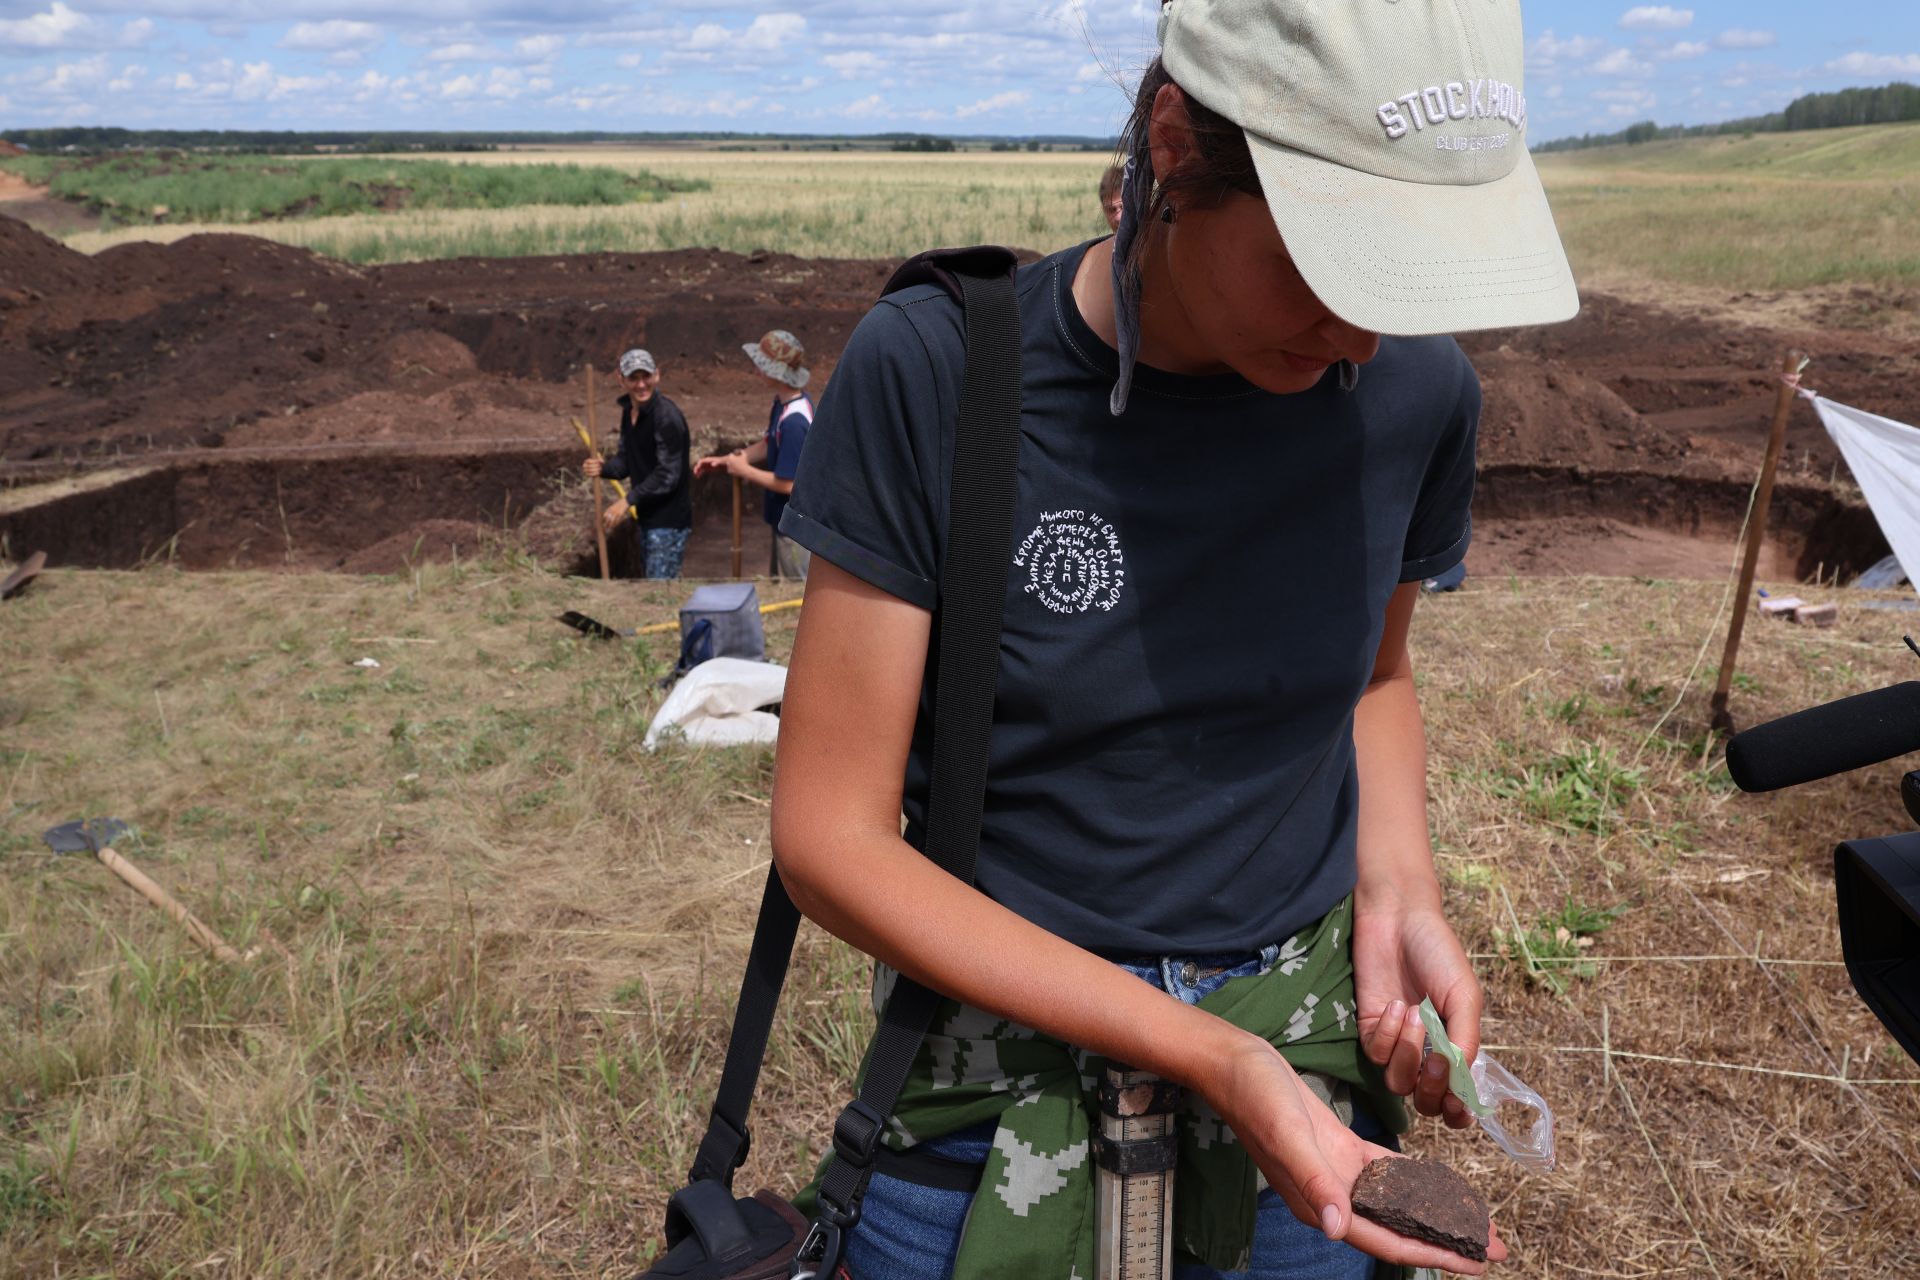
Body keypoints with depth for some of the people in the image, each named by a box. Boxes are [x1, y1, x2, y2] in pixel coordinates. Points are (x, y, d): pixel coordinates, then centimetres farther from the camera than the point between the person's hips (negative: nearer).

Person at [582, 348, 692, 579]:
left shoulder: (667, 416, -19)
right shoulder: (628, 412, 8)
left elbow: (667, 475, -22)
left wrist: (628, 501, -25)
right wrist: (603, 468, -7)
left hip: (669, 520, -9)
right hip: (645, 516, 9)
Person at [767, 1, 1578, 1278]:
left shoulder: (1416, 392, -10)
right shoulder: (932, 372, -20)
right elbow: (831, 837, -18)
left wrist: (1398, 896, -9)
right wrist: (1204, 1054, -22)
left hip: (1307, 1041, 3)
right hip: (1001, 1051, -2)